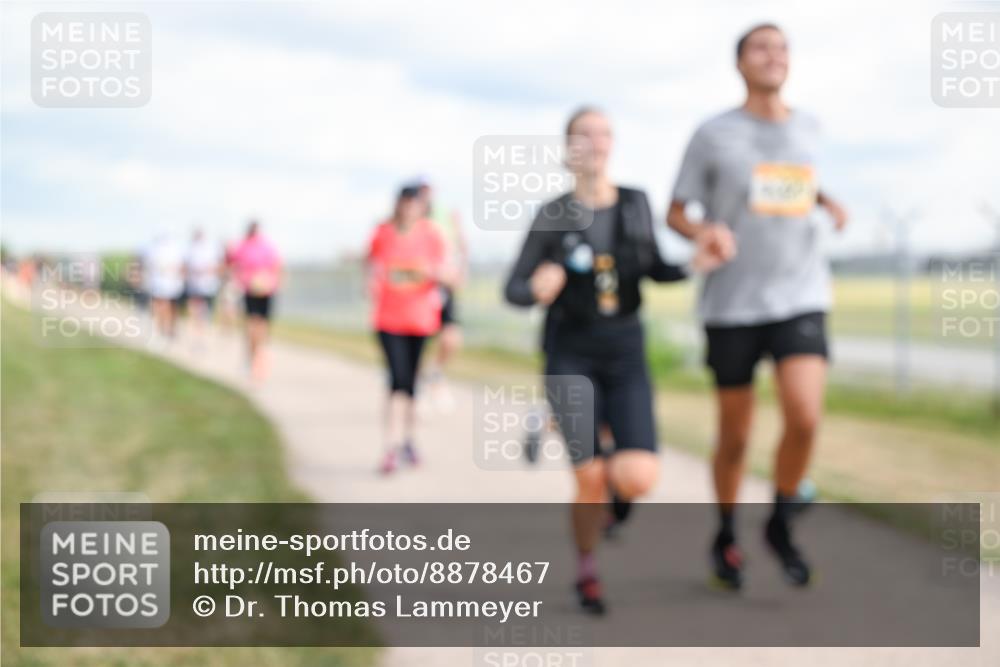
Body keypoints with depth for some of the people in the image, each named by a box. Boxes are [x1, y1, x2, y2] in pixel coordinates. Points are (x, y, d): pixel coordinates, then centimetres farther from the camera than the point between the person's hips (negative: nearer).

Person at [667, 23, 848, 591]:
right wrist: (704, 233, -16)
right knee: (735, 435, 5)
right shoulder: (714, 134, -1)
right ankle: (727, 539, 29)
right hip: (732, 304, -2)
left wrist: (829, 203, 11)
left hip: (801, 298, 2)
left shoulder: (808, 126, 10)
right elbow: (676, 213, 5)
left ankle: (781, 525, 9)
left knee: (805, 418, -17)